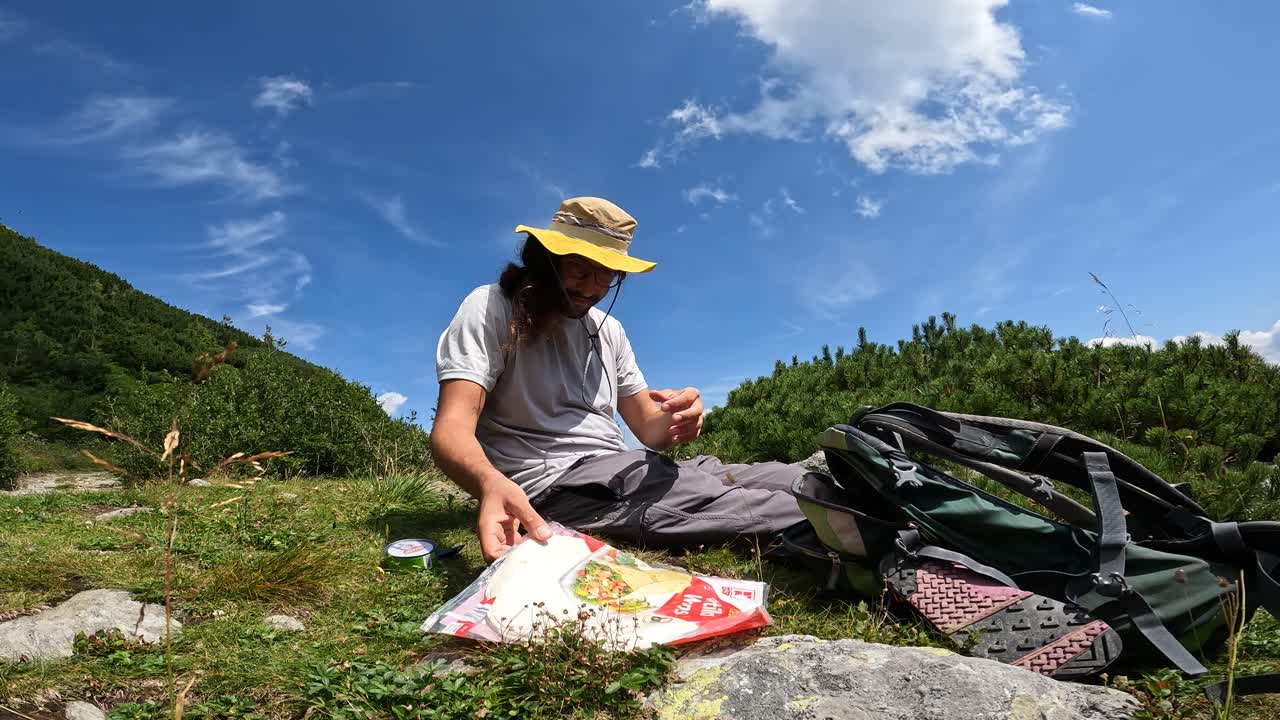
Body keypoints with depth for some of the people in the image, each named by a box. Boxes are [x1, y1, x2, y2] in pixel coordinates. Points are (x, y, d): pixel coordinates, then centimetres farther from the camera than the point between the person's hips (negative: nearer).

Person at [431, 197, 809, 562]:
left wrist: (674, 422, -13)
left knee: (796, 478, -11)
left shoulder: (608, 329, 18)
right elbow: (452, 427, -17)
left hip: (621, 473, 7)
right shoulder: (492, 308, -4)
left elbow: (648, 429, 14)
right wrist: (492, 483, -41)